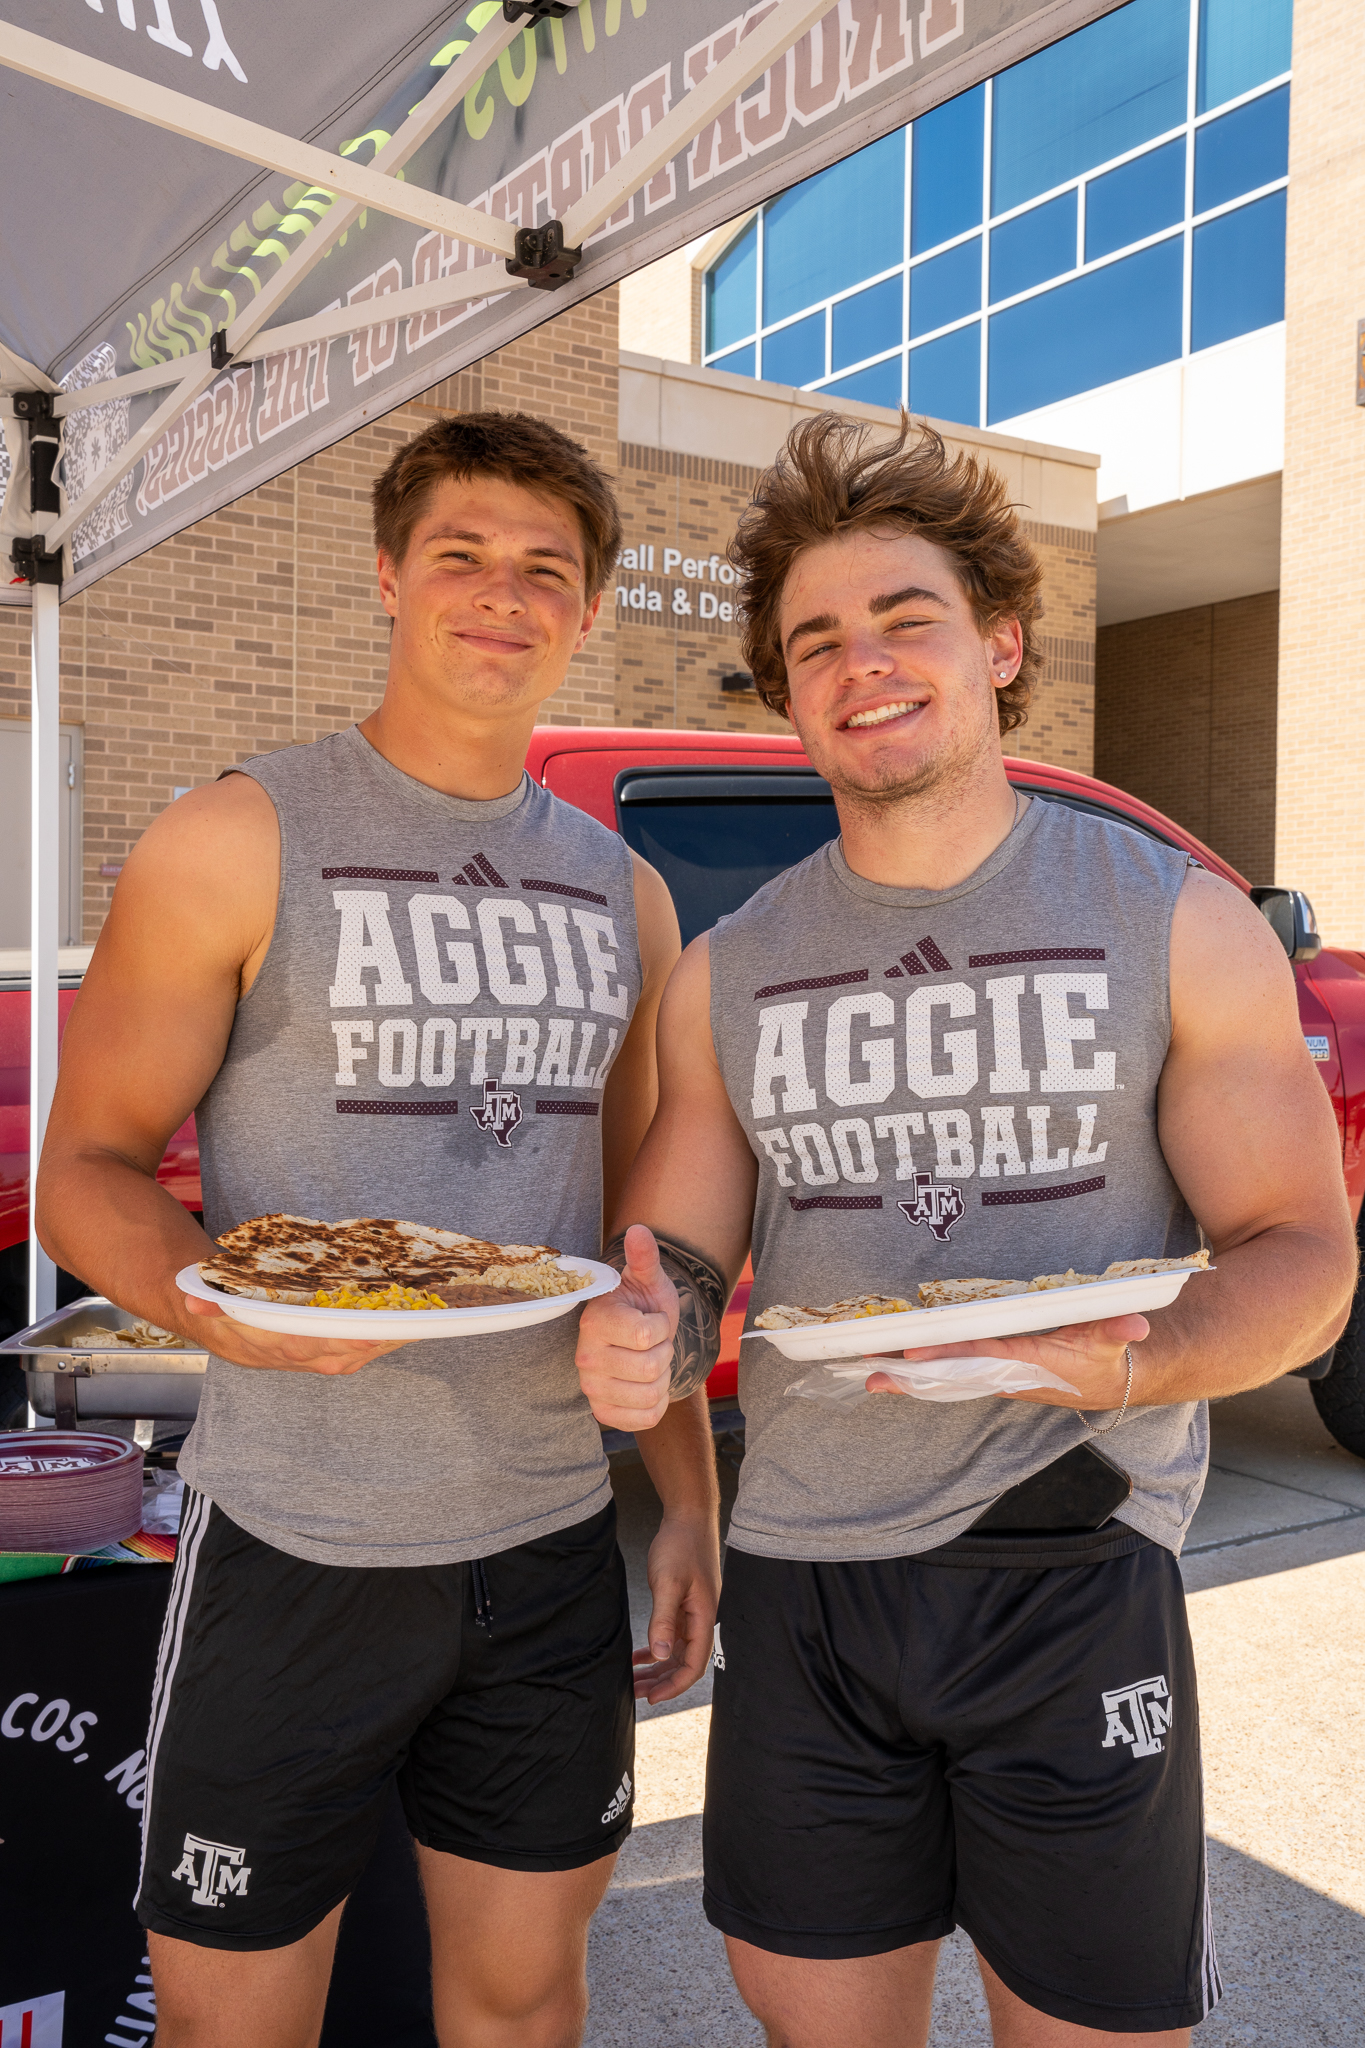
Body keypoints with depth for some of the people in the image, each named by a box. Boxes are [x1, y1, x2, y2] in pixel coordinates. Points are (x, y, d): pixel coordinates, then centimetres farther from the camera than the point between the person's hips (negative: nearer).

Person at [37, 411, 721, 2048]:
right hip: (293, 1544, -4)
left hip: (551, 1543, 5)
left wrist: (688, 1496, 10)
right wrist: (224, 1304, -27)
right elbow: (84, 1169, -6)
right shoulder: (238, 843, -5)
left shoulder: (621, 889, 9)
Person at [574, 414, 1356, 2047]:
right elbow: (677, 1252, 8)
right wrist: (638, 1329, -16)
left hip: (1076, 1576, -2)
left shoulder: (1176, 923, -3)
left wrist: (1137, 1361, -24)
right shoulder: (726, 974, 5)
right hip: (800, 1584, 3)